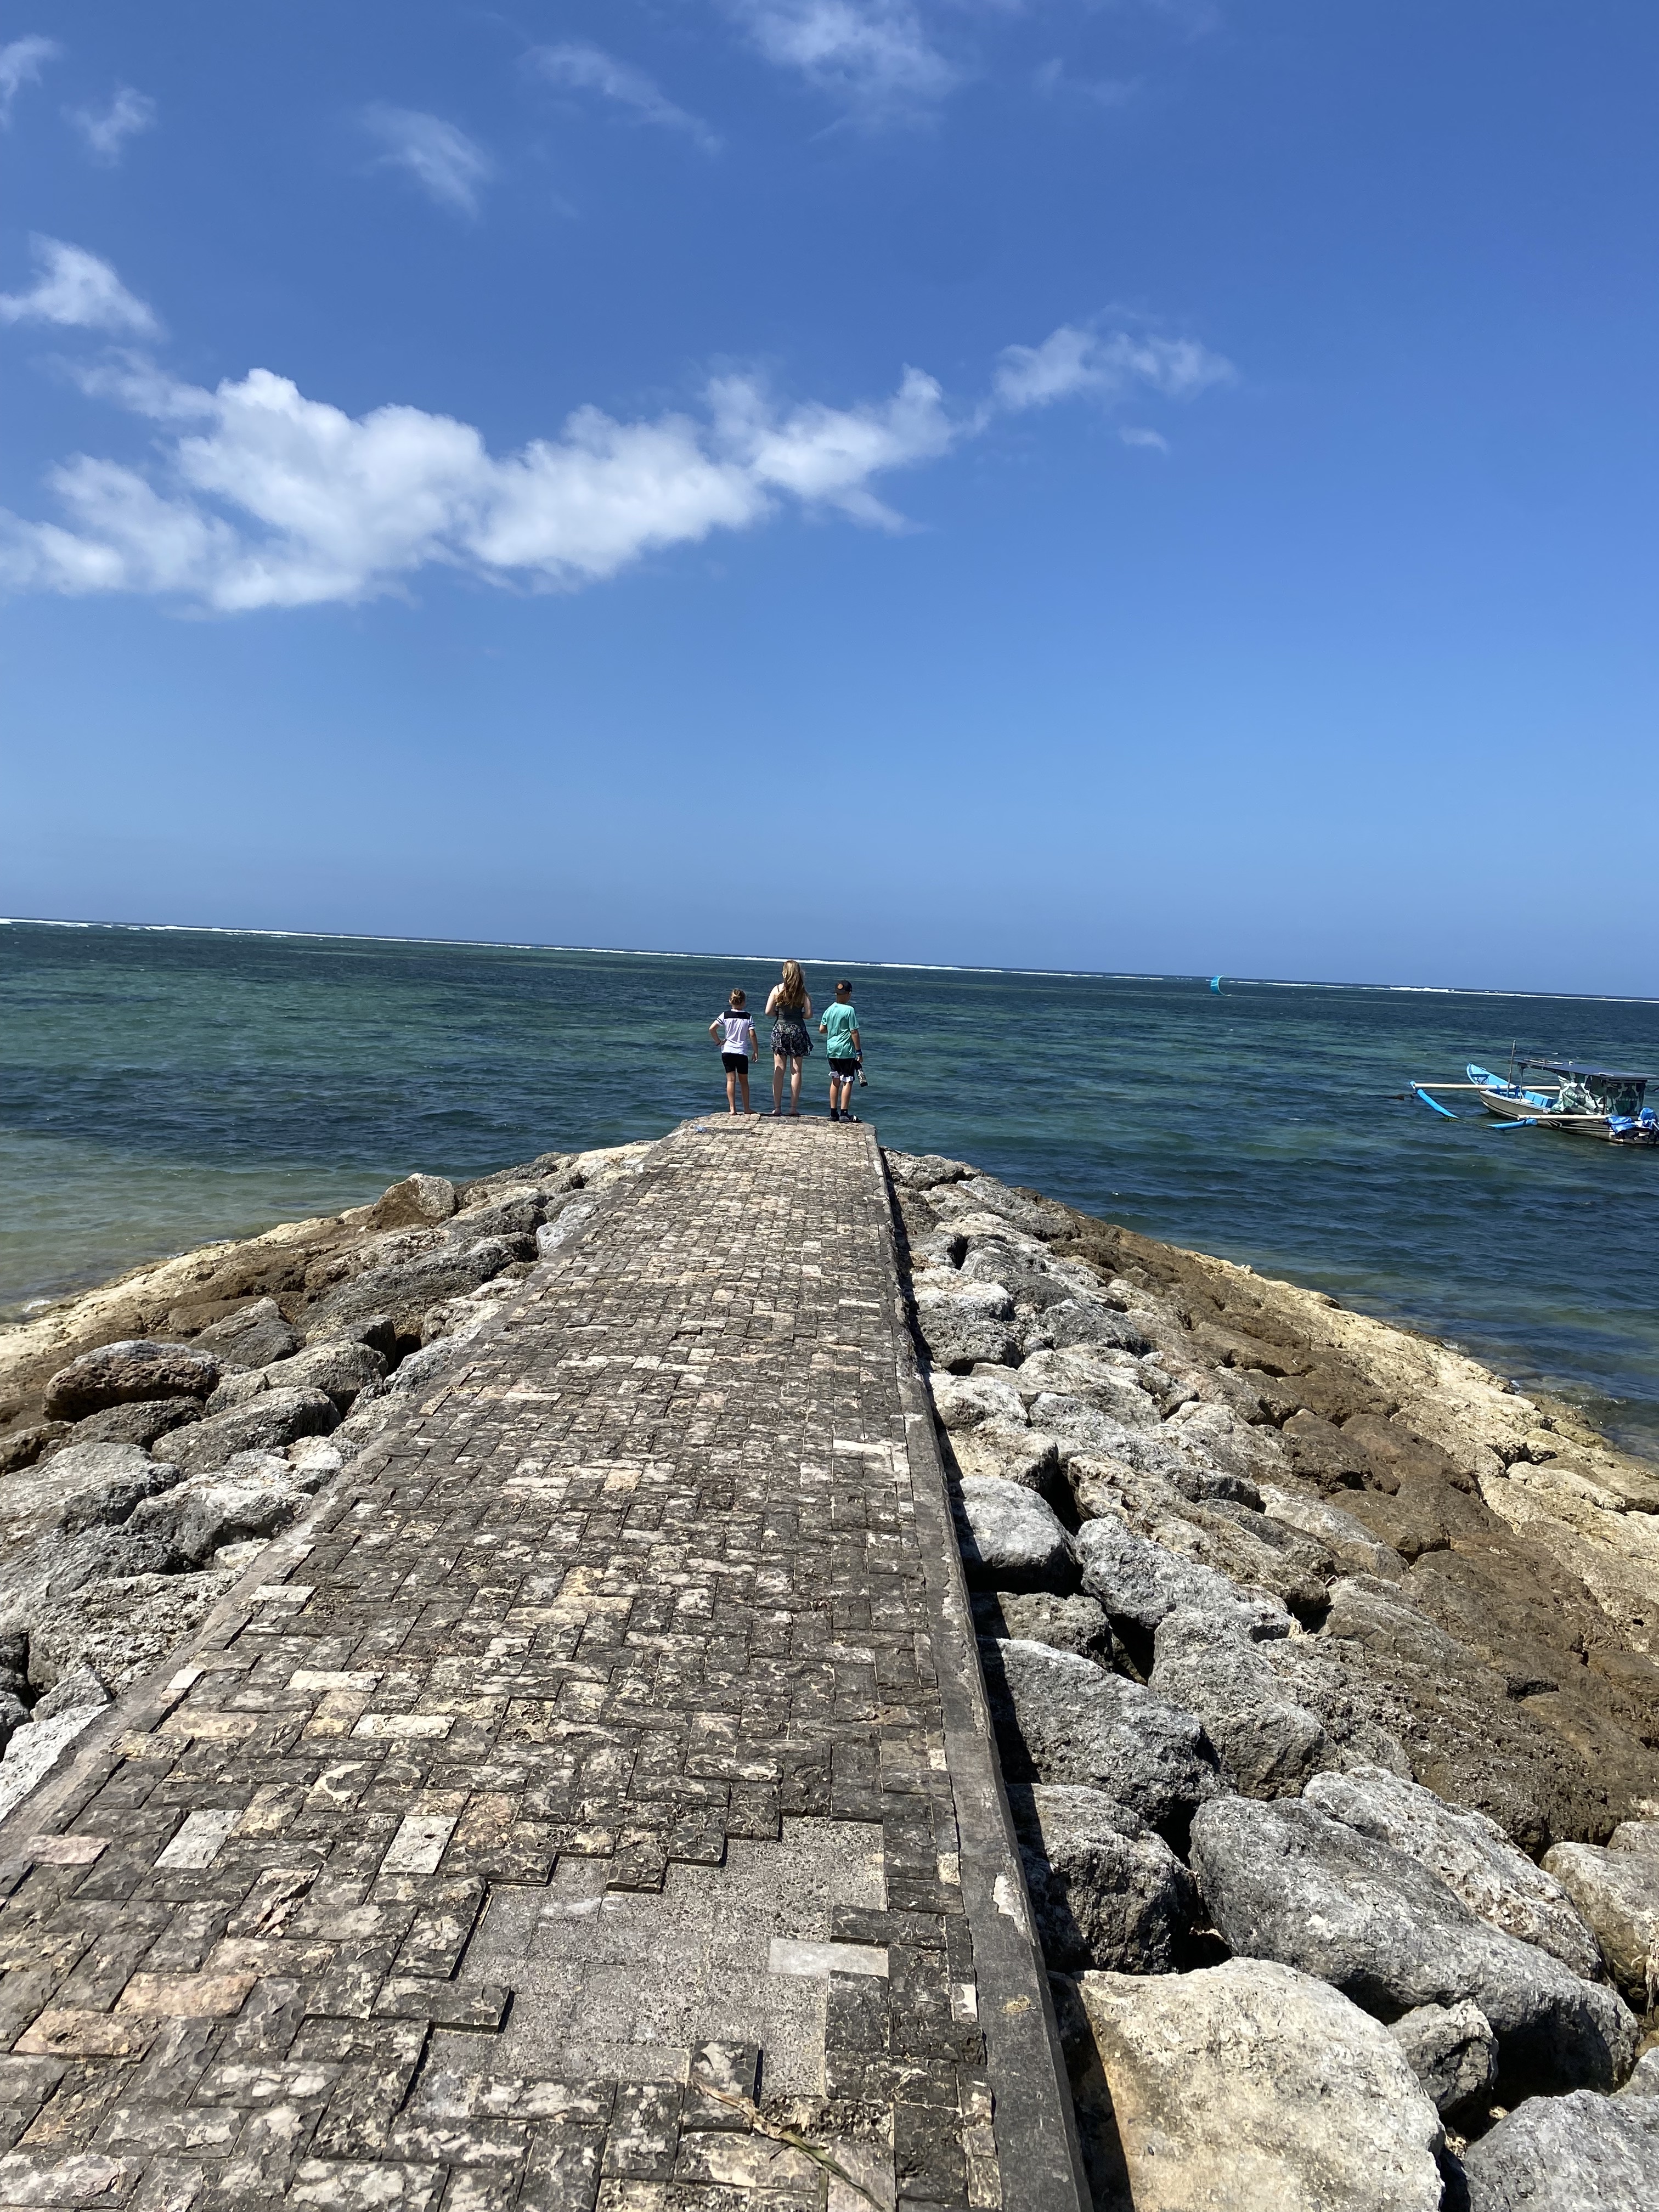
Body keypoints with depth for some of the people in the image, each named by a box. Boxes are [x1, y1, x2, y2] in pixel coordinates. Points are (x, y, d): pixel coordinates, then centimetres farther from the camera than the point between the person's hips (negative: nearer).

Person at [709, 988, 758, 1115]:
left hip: (727, 1051, 0)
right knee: (744, 1081, 12)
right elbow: (752, 1035, -9)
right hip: (742, 1052, 0)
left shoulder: (725, 1015, -1)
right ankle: (747, 1109, 17)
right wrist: (756, 1051, 1)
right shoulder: (748, 1017, -3)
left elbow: (712, 1029, -10)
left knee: (731, 1080, 2)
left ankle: (732, 1108, -4)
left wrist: (718, 1042, 4)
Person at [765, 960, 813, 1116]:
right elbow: (809, 1014, -6)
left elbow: (768, 1011, -4)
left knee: (778, 1071, 6)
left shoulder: (777, 989, -4)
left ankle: (777, 1107, 6)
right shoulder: (802, 992, -4)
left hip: (780, 1029, 0)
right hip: (798, 1030, 0)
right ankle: (794, 1108, 5)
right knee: (796, 1071, 5)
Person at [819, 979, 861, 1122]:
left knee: (835, 1081, 13)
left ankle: (833, 1113, 15)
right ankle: (844, 1113, -4)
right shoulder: (850, 1010, -13)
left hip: (832, 1051, 6)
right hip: (846, 1051, -6)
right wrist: (859, 1052, -7)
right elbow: (854, 1033, -13)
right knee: (847, 1082, -1)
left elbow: (821, 1030, 10)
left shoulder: (829, 1010, 4)